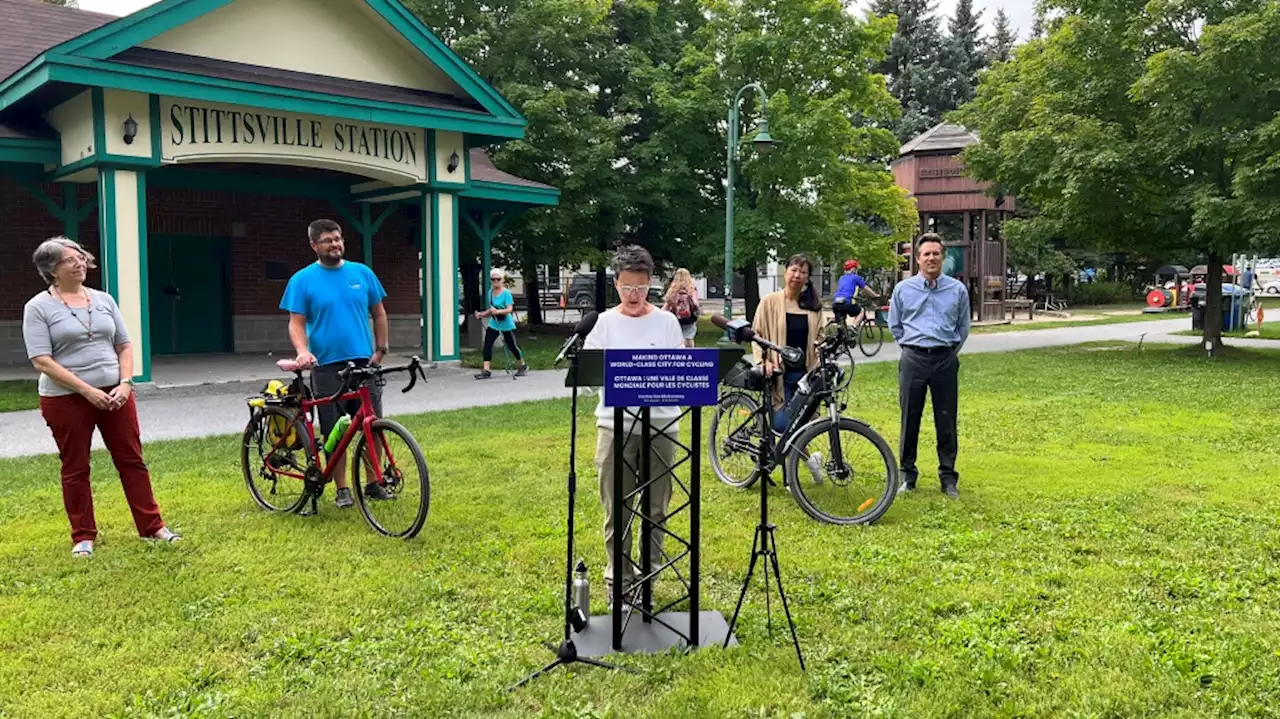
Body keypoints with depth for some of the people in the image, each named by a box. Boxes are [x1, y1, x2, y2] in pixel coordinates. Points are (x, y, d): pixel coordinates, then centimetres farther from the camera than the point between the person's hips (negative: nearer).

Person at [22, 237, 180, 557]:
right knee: (75, 469, 6)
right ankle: (83, 537, 18)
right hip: (66, 399, -3)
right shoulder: (38, 307, -5)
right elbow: (42, 361, -12)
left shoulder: (104, 299, 9)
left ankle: (152, 526, 14)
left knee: (132, 460, 6)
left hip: (114, 393, 4)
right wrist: (87, 390, -18)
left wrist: (125, 383, -6)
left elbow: (124, 346, 11)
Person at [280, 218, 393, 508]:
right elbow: (296, 323, -3)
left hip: (364, 362, 2)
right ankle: (342, 489, 15)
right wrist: (303, 351, -21)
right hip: (326, 366, -2)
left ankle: (374, 483, 18)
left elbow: (379, 313, 12)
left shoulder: (362, 273, 6)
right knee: (334, 433, 3)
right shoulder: (302, 280, -1)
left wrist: (380, 349, 5)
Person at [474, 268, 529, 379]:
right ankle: (486, 371, -8)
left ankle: (523, 366, 29)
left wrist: (497, 311, -39)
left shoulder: (506, 293, -15)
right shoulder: (491, 292, 6)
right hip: (493, 323, 6)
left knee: (512, 346, 6)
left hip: (506, 324, -6)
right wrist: (483, 314, 5)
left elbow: (509, 309, -25)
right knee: (487, 344, -9)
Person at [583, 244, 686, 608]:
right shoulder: (604, 322, 3)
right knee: (616, 509, 5)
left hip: (660, 424, 1)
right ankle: (618, 578, 19)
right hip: (615, 424, 0)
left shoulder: (666, 321, 4)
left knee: (656, 507, 9)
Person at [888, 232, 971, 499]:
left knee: (946, 421, 4)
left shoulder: (958, 289, 4)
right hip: (913, 360, 0)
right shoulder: (903, 289, 4)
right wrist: (911, 347, 9)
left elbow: (963, 327, 14)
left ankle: (948, 477, 15)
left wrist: (949, 351, 10)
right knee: (909, 420, 4)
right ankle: (907, 475, 15)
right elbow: (894, 325, 14)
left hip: (946, 360, 0)